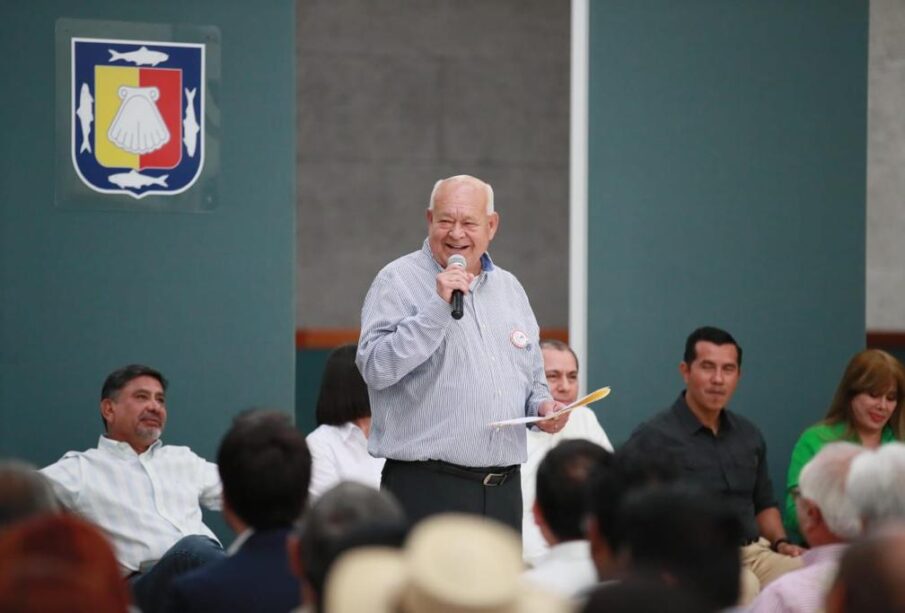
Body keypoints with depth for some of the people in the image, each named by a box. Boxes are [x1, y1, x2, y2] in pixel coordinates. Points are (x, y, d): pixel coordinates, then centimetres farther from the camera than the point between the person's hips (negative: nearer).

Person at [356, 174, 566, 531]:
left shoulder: (509, 287, 18)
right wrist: (438, 306, -20)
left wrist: (542, 406, 4)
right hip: (426, 489, -6)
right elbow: (375, 368, -16)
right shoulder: (398, 281, -2)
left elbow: (532, 382, 27)